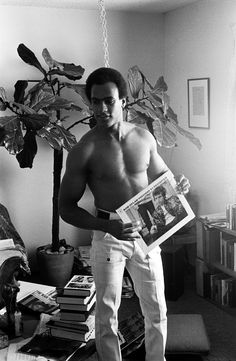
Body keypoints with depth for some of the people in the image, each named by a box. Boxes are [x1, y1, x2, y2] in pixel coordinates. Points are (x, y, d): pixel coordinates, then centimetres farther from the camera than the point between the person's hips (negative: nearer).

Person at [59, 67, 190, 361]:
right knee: (107, 314, 6)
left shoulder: (144, 138, 0)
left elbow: (161, 175, 17)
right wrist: (107, 226, -24)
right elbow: (66, 207, -10)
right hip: (108, 237, -3)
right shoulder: (84, 150, -12)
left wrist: (178, 185, -7)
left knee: (156, 310, 13)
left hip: (145, 232, 4)